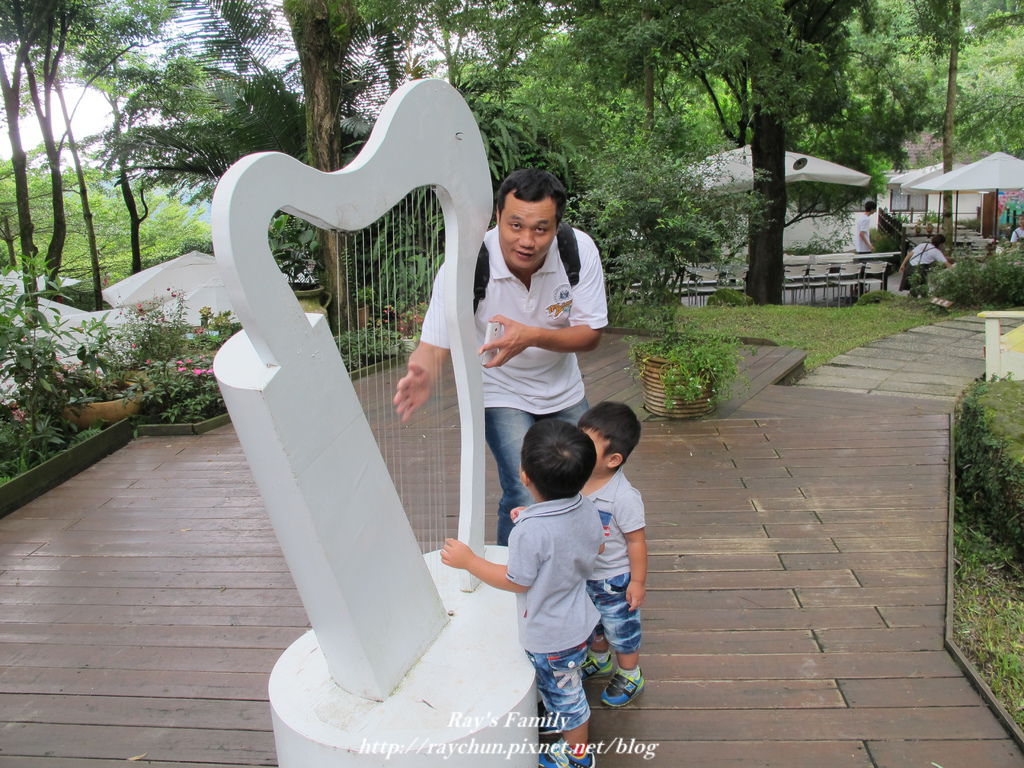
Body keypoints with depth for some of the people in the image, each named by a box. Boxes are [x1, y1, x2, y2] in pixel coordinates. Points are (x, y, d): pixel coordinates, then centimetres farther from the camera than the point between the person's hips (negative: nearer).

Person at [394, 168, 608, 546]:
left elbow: (590, 334, -18)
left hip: (563, 389, 4)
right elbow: (435, 345, -28)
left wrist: (532, 337, -36)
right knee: (527, 497, -17)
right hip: (501, 393, -3)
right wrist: (422, 374, -53)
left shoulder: (579, 250, -23)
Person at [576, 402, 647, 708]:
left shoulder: (623, 497, -32)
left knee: (622, 628, 17)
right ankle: (599, 659, 58)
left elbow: (636, 541, -21)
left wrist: (638, 582, -15)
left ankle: (630, 676, 43)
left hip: (615, 580, -6)